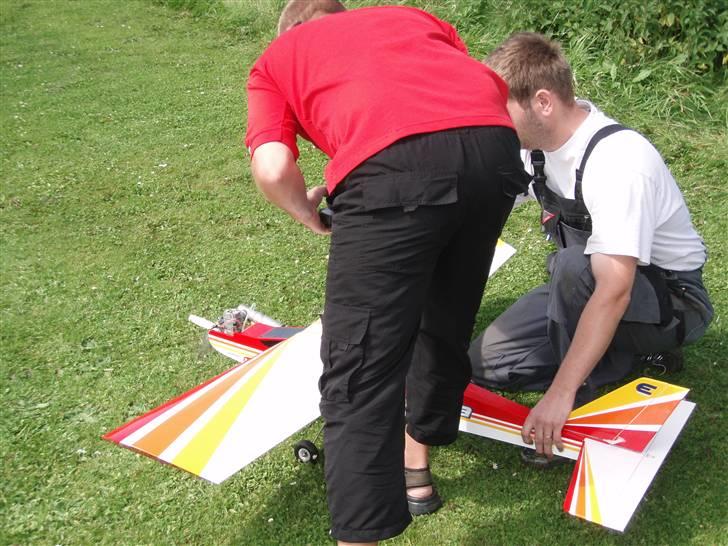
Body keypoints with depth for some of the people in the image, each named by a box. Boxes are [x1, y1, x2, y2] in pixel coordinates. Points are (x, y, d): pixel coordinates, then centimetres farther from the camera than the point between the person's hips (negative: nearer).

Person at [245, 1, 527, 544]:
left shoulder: (275, 58, 27)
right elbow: (495, 88, 25)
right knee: (446, 321, 25)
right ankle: (412, 464, 45)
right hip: (494, 146, 5)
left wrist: (307, 211, 28)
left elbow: (273, 169, 8)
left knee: (359, 371, 1)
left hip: (391, 163, -5)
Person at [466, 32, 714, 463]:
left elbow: (614, 290, -37)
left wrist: (560, 394, -40)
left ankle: (579, 404, -16)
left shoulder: (616, 160, -31)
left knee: (574, 265, -39)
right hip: (586, 283, 8)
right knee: (487, 362, -4)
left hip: (670, 297, -8)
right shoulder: (541, 136, -7)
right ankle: (631, 354, 6)